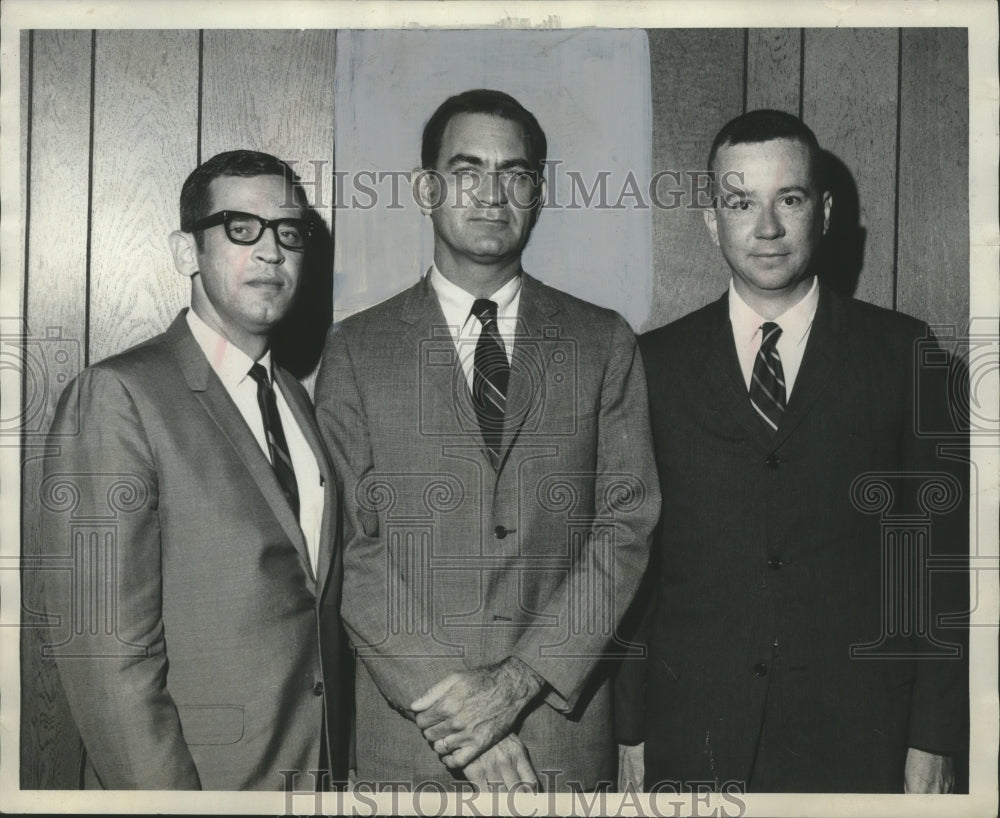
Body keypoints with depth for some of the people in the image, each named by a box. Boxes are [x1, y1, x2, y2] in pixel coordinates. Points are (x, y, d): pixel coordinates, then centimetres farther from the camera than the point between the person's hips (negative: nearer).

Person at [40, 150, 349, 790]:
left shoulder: (296, 399, 9)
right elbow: (107, 651, -19)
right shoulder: (117, 397, -14)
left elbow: (317, 605, 10)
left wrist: (338, 767, 5)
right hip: (198, 782, -6)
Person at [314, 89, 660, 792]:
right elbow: (350, 547, -5)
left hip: (565, 722, 1)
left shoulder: (605, 343, 4)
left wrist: (522, 679, -13)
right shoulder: (356, 350, 1)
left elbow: (628, 524, -3)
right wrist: (447, 702, -13)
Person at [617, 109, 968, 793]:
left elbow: (941, 550, 0)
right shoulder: (656, 364, 1)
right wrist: (630, 731, 1)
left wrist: (935, 738, -2)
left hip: (858, 742, 0)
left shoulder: (902, 351, 0)